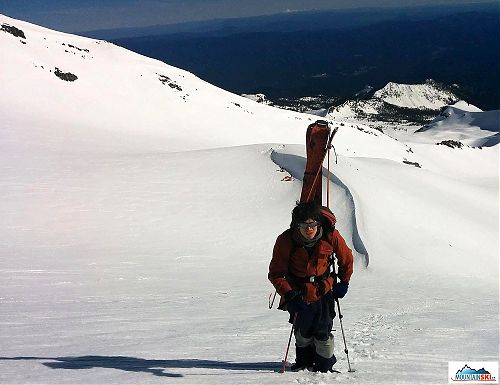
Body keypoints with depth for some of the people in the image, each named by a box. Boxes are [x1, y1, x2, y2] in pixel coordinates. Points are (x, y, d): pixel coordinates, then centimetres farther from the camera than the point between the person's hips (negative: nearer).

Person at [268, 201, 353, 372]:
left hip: (324, 292, -1)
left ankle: (325, 366, 14)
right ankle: (304, 361, 40)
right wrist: (289, 295, -24)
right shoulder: (285, 241, -23)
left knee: (322, 332, -6)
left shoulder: (330, 235, -20)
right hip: (298, 294, 1)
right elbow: (275, 274, -15)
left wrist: (344, 283, 6)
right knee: (302, 332, 16)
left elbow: (346, 258, 1)